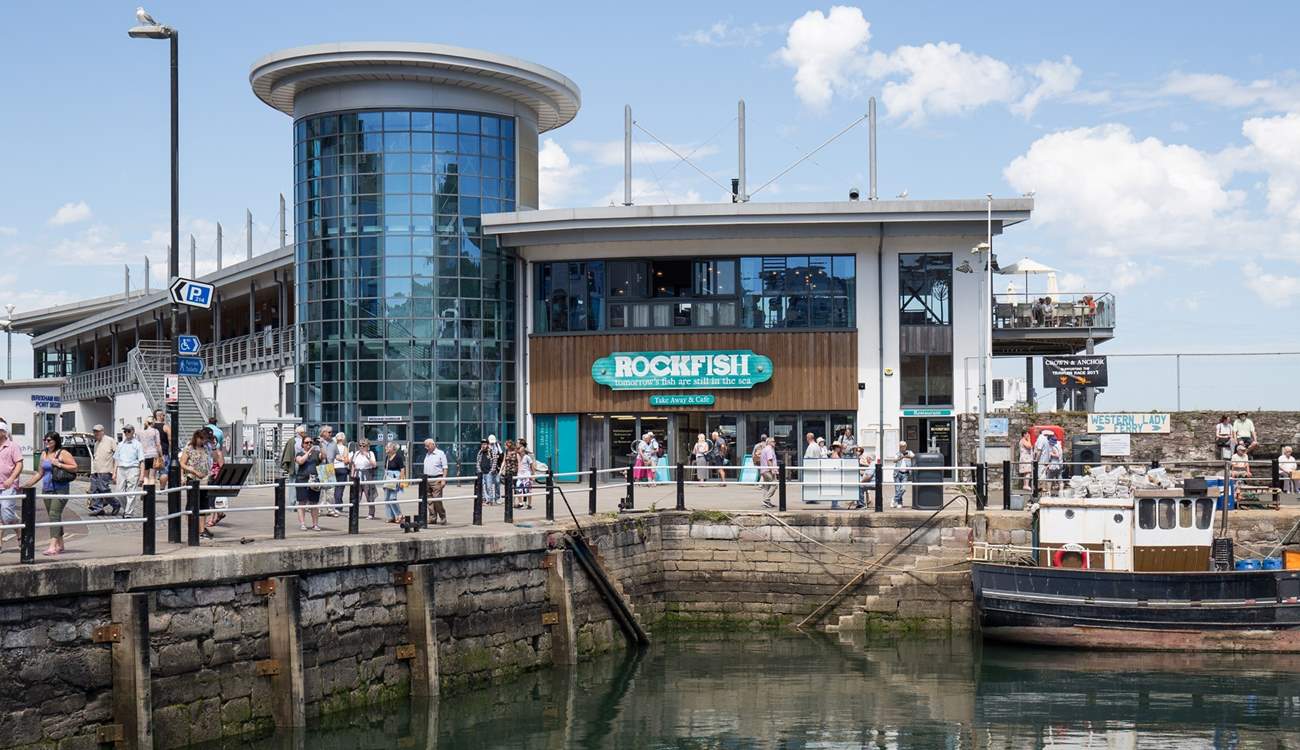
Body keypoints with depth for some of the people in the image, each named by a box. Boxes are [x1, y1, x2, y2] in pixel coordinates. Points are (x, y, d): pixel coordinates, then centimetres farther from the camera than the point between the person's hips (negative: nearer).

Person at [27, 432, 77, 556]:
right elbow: (40, 473, 22)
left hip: (60, 489, -7)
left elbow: (74, 467, -11)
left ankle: (52, 546, -22)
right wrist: (28, 485, 18)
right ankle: (60, 545, 19)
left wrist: (59, 464, -16)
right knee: (54, 516, 10)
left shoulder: (63, 453, -5)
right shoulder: (44, 454, 15)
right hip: (47, 489, 7)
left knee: (54, 515, -16)